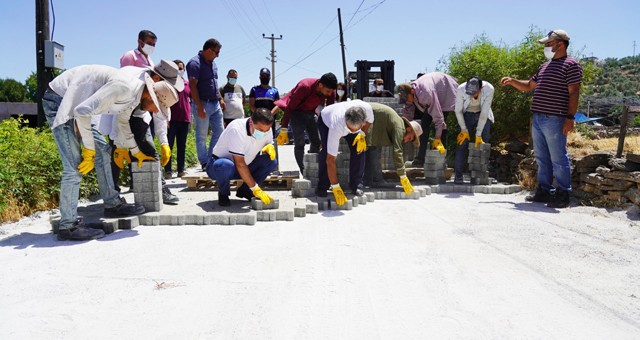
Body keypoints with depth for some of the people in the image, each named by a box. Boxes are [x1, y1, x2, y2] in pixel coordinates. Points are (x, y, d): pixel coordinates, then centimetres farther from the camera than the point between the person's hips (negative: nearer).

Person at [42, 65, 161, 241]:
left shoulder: (134, 94, 5)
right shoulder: (124, 87, -26)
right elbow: (83, 111, -28)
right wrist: (89, 149, -19)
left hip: (75, 103, 10)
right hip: (58, 101, -10)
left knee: (102, 151, 10)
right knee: (74, 166, -12)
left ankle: (112, 204, 19)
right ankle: (68, 226, -6)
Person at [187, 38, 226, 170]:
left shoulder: (212, 63, 14)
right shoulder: (195, 63, -13)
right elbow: (192, 86, -18)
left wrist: (220, 99, 17)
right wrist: (199, 107, -22)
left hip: (215, 104, 9)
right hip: (203, 104, -8)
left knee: (219, 132, 10)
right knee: (202, 136, 1)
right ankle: (205, 163, 8)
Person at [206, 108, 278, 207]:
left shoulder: (266, 129, -11)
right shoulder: (237, 129, -31)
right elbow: (240, 164, -34)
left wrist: (269, 147, -18)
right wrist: (255, 189, -35)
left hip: (244, 168, 6)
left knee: (272, 161, -14)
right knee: (226, 165, -41)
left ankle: (244, 190, 0)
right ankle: (223, 194, -9)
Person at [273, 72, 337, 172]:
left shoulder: (331, 91, -17)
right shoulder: (305, 87, -33)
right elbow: (289, 108, -27)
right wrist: (284, 129, -26)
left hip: (311, 112, 6)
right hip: (296, 112, -6)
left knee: (317, 141, 2)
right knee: (299, 143, -15)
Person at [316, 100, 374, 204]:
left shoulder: (366, 108, -40)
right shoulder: (336, 127, -47)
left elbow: (369, 120, -9)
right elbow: (330, 160, -43)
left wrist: (362, 134, -25)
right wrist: (335, 188, -42)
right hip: (326, 120, -3)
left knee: (359, 148, -17)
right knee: (326, 152, -25)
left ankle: (356, 185, -3)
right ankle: (322, 188, -9)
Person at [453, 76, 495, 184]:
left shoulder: (489, 89, -31)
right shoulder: (461, 89, -30)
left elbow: (484, 113, -25)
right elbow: (458, 110, -15)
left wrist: (478, 134, -23)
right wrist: (464, 130, -14)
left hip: (483, 115, 1)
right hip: (467, 114, -1)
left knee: (483, 144, -5)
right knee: (463, 142, -11)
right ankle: (458, 176, -12)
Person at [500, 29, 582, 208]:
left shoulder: (571, 65, -4)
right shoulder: (545, 66, 21)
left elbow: (574, 93, -11)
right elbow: (529, 85, 28)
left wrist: (569, 117, -18)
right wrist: (512, 81, 12)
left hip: (554, 120, -8)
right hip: (538, 119, 8)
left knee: (558, 159, -5)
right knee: (542, 158, 12)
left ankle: (563, 195, 2)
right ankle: (544, 190, 21)